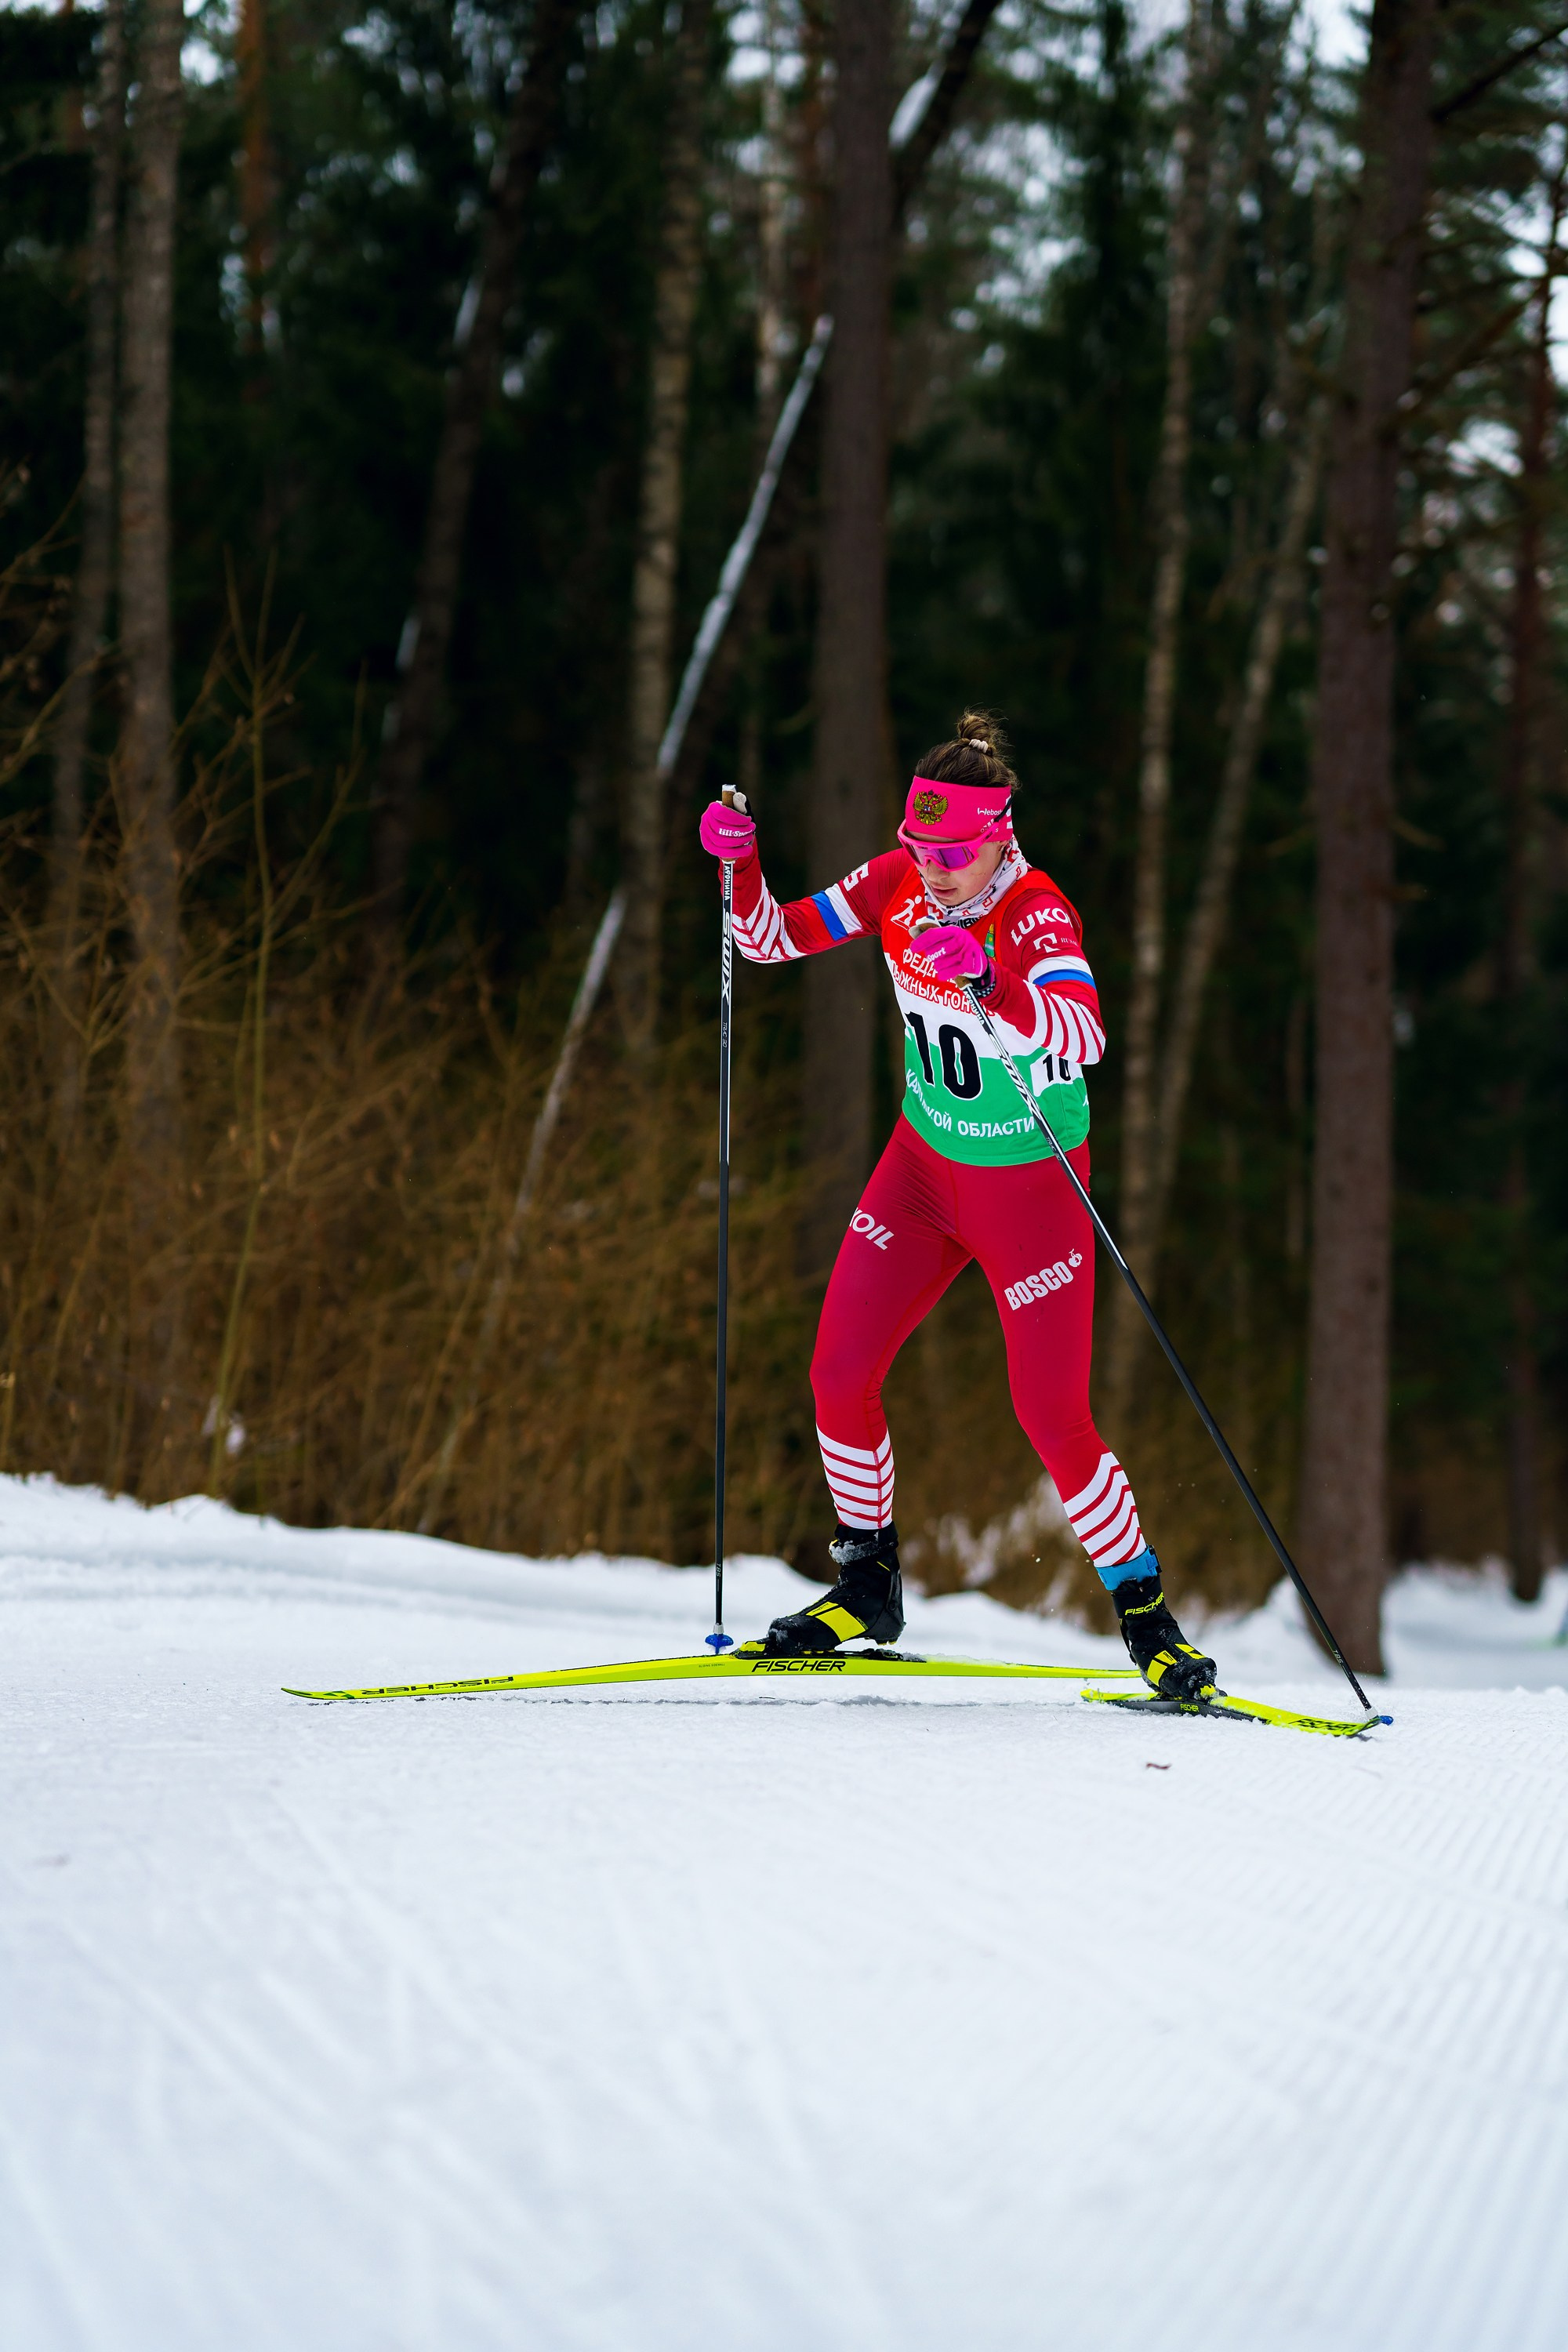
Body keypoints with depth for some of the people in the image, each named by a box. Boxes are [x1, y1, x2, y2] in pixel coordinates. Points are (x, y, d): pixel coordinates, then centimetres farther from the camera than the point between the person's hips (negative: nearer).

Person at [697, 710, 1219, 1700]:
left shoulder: (1037, 914, -26)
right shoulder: (897, 882, -8)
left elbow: (1084, 1038, -44)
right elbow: (769, 940, 0)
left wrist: (984, 980, -60)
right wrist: (740, 866, -19)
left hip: (1031, 1188, -5)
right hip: (926, 1164, 6)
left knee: (1054, 1421, -7)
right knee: (840, 1374, 1)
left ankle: (1147, 1616, 11)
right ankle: (869, 1588, 21)